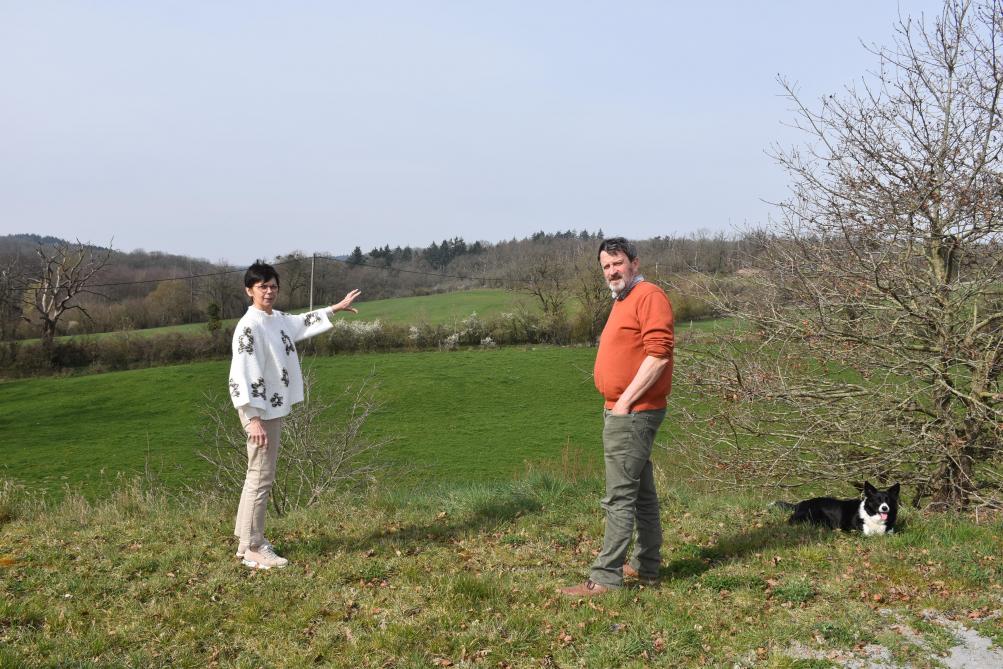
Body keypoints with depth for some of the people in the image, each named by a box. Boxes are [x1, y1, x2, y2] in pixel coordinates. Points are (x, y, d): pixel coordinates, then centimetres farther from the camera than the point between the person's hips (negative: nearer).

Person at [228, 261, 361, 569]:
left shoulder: (278, 319, 9)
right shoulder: (249, 326, -18)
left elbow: (302, 323, 32)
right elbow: (242, 375, -22)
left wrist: (336, 308, 39)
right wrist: (254, 419, -26)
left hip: (274, 409, 10)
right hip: (260, 412, -10)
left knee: (258, 475, 15)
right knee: (261, 478, -6)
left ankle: (248, 538, 25)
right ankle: (251, 549, 1)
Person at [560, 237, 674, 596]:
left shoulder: (649, 296, -13)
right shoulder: (622, 301, 18)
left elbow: (658, 354, -23)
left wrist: (625, 401, -21)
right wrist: (616, 403, 15)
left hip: (632, 413, -10)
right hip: (620, 411, 10)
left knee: (620, 497, -8)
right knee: (642, 493, 16)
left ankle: (606, 577, -5)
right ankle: (646, 565, 27)